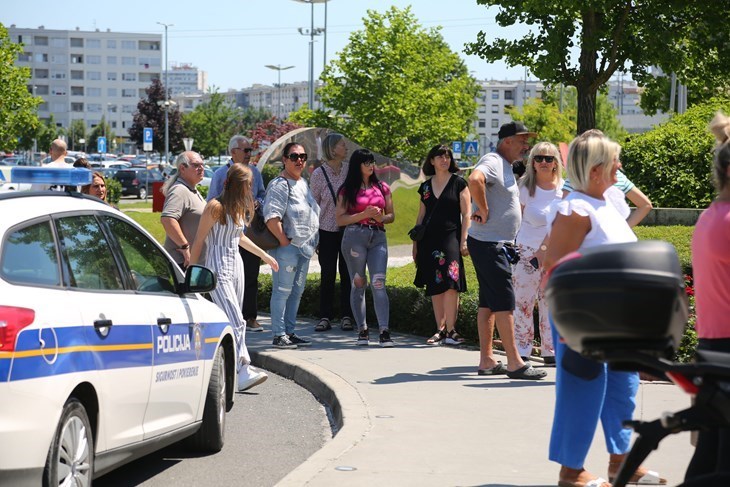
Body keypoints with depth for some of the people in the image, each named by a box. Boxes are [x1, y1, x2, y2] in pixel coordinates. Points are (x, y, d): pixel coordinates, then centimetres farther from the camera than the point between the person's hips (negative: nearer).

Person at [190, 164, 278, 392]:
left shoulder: (240, 207, 13)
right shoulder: (216, 207, -12)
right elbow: (199, 240, -9)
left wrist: (264, 255, 35)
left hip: (236, 264, 9)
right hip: (218, 268, -8)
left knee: (233, 322, 6)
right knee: (235, 322, -17)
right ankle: (244, 371, -23)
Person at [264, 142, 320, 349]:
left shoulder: (303, 183, 17)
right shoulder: (280, 185, -12)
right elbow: (271, 217, -21)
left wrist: (312, 242, 18)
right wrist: (284, 241, -19)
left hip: (304, 247, 9)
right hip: (287, 247, -9)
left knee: (296, 291, 13)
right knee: (282, 291, -6)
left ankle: (289, 332, 20)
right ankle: (279, 335, -3)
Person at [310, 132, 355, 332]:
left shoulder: (350, 170, 2)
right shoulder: (318, 174, -4)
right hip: (327, 230, -2)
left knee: (347, 274, 3)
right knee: (327, 275, -1)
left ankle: (346, 316, 10)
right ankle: (325, 317, 6)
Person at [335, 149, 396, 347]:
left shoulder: (382, 188, 12)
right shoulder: (347, 190, 4)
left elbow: (391, 215, 17)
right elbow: (340, 219, 0)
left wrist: (381, 217, -6)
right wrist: (364, 214, -12)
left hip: (378, 237, 1)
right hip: (354, 237, -1)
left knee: (378, 282, -10)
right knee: (358, 284, 4)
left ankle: (384, 331, -15)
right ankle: (362, 330, 10)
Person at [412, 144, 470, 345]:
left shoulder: (458, 183, 2)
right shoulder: (425, 186, 14)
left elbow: (466, 214, -1)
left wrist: (464, 241, -9)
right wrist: (415, 244, 14)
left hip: (450, 238, -4)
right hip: (429, 241, 5)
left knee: (450, 283, -15)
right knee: (435, 287, 5)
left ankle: (450, 329, -14)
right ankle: (440, 329, 9)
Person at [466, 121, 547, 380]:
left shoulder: (505, 165, 18)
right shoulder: (492, 161, -14)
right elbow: (475, 179, -36)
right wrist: (484, 211, -25)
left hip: (498, 244, 10)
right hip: (488, 243, -10)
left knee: (489, 302, 11)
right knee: (505, 301, -10)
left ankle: (486, 360, 15)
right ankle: (514, 363, -9)